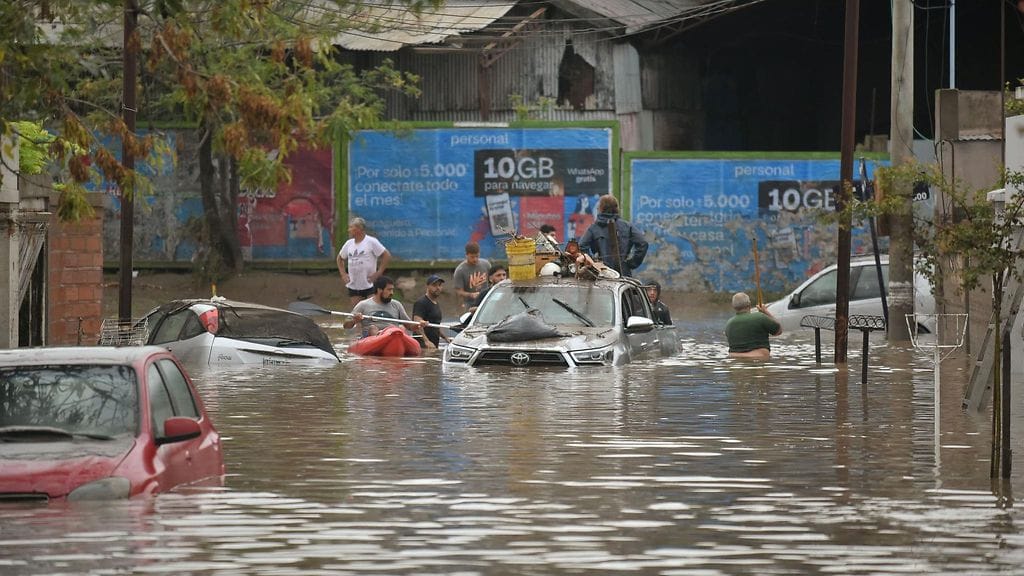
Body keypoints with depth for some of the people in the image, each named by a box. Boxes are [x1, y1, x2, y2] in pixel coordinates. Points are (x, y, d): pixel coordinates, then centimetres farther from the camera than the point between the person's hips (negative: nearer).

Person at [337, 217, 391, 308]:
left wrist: (378, 273, -12)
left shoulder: (371, 242, -8)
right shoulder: (349, 243, 9)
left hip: (370, 285, -5)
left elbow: (387, 256, -9)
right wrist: (343, 274, 12)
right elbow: (340, 258, 25)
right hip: (353, 286, 6)